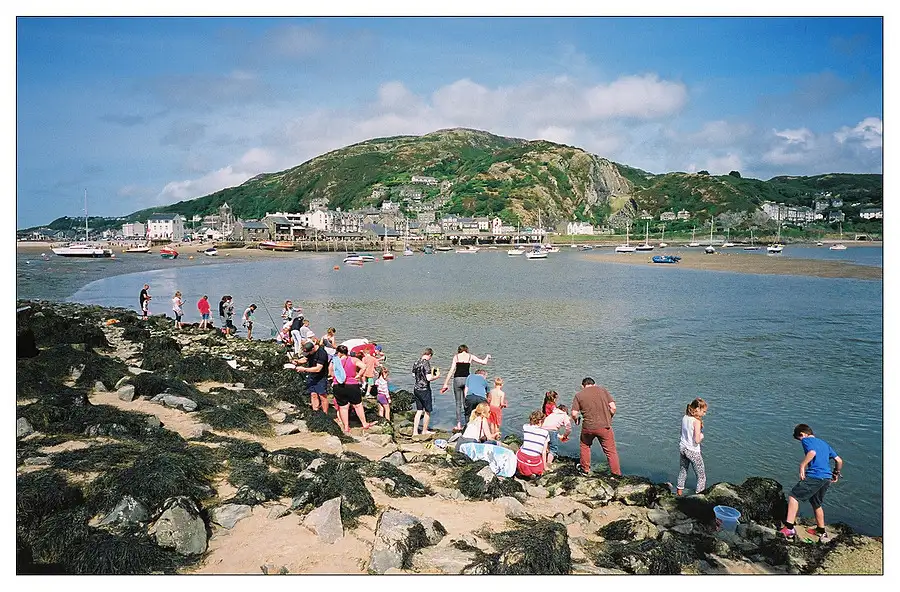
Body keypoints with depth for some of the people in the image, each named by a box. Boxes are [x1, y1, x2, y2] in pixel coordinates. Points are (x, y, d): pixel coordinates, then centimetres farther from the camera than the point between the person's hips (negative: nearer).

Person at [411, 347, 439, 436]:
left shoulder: (416, 362, 5)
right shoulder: (426, 363, -17)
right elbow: (429, 378, -24)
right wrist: (436, 376, -6)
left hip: (416, 388, 7)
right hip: (424, 390, -7)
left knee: (419, 411, 14)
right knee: (427, 411, 10)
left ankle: (415, 431, 12)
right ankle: (424, 431, 20)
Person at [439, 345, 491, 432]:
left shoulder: (456, 356, 7)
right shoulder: (470, 356, 8)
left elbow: (451, 370, 1)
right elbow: (484, 362, 14)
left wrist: (445, 384, 2)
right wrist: (487, 356, 37)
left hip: (457, 379, 0)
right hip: (466, 379, 1)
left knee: (458, 403, 6)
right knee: (466, 403, 10)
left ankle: (459, 425, 1)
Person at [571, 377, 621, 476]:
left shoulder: (579, 395, 3)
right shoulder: (603, 390, 6)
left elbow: (574, 413, -4)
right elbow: (613, 407, -2)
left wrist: (576, 419, 18)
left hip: (588, 427, 0)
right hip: (605, 427, 0)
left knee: (585, 446, 26)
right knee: (611, 451, 8)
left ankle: (585, 469, 35)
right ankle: (617, 474, 7)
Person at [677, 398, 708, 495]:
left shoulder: (684, 418, 0)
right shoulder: (697, 421, -21)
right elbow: (697, 440, -23)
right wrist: (701, 436, -4)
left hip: (682, 448, 7)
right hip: (693, 452, -7)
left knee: (682, 472, 24)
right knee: (701, 476, 8)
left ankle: (679, 493, 34)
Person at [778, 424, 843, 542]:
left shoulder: (806, 440, 1)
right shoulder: (824, 443, 24)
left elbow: (812, 452, -21)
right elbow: (839, 461, 23)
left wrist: (802, 466, -17)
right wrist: (836, 473, 37)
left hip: (814, 476, -8)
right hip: (827, 479, 8)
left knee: (793, 496, -6)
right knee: (816, 504, 25)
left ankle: (789, 528, -16)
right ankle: (821, 532, 36)